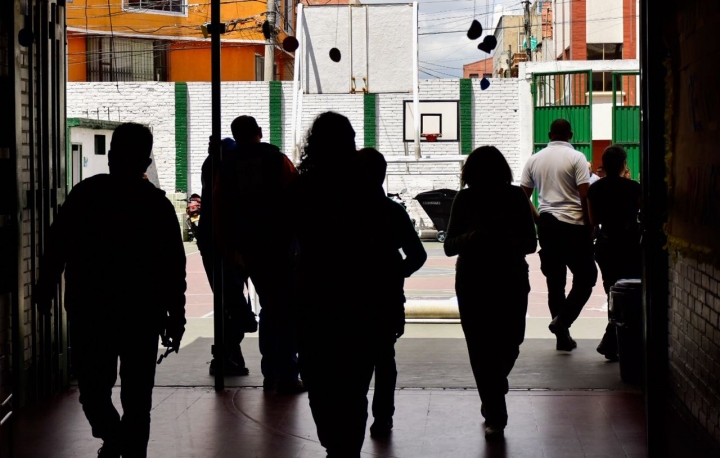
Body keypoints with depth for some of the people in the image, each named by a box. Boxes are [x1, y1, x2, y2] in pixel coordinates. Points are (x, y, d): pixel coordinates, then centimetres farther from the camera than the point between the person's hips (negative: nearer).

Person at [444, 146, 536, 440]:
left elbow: (530, 243, 2)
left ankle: (492, 404, 32)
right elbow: (449, 246, 1)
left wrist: (507, 242, -18)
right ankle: (495, 416, 3)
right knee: (481, 350, -4)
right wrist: (470, 238, -20)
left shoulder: (515, 197, 1)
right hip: (473, 284, 0)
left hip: (511, 282, 0)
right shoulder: (465, 200, 1)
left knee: (509, 345, 2)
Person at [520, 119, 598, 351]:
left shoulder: (534, 159, 8)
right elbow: (585, 196, -12)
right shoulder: (576, 158, -7)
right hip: (573, 225, -5)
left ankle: (563, 336, 13)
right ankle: (562, 320, -13)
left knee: (555, 280, 10)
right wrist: (590, 225, -2)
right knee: (586, 276, 4)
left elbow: (523, 196, 10)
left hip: (546, 224, 5)